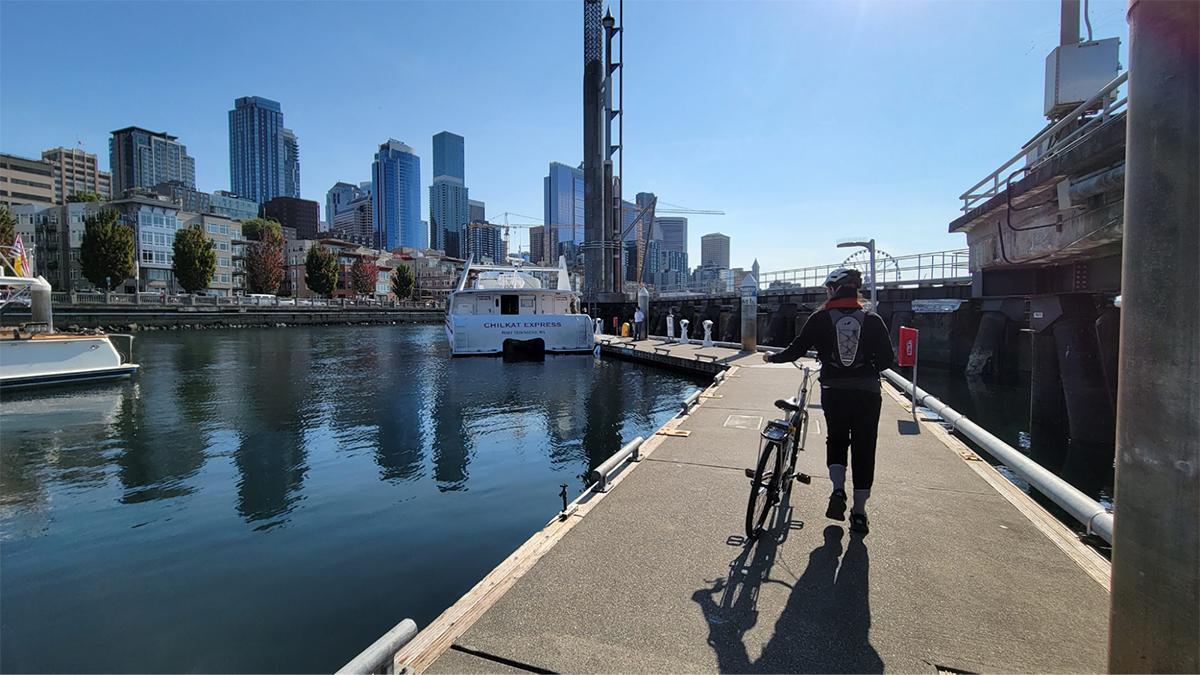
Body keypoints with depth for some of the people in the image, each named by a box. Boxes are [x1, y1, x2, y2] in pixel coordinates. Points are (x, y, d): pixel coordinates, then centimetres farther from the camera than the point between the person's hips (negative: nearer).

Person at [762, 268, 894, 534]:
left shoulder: (821, 318, -2)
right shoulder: (872, 319, 2)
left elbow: (796, 350, -1)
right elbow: (887, 358, 2)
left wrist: (772, 357, 16)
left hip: (834, 391, -1)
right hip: (868, 392, 1)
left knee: (836, 440, 23)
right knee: (864, 449, 11)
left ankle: (838, 490, 4)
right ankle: (859, 514, 17)